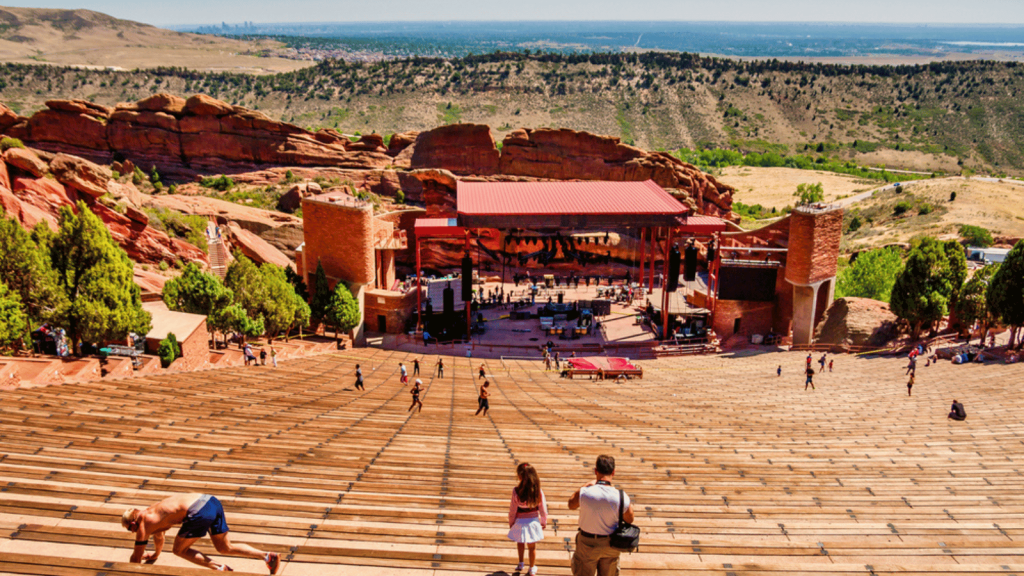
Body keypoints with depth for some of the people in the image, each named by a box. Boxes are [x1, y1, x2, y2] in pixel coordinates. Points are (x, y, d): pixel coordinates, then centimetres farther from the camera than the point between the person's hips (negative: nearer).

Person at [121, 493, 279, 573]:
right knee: (225, 548, 18)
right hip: (210, 500, 9)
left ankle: (219, 568, -1)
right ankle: (268, 556, 4)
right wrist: (155, 554, 69)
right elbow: (158, 537, 53)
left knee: (179, 550, 13)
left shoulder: (143, 524, 10)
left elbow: (136, 557, 17)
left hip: (199, 513, -9)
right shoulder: (152, 513, 33)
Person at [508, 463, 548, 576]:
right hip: (533, 521, 1)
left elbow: (513, 509, -12)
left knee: (520, 543, 27)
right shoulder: (538, 491, -15)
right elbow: (543, 508, -4)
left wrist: (511, 522, 5)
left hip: (520, 522, -1)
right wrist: (544, 522, 12)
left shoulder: (516, 491, -23)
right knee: (532, 546, 18)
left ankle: (520, 564, 34)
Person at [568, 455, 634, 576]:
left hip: (587, 544, -1)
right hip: (611, 546, 1)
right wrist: (630, 506, 15)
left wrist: (587, 485, 3)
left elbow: (571, 505, -1)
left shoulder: (584, 493, -24)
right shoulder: (622, 497, -21)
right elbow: (629, 520, -4)